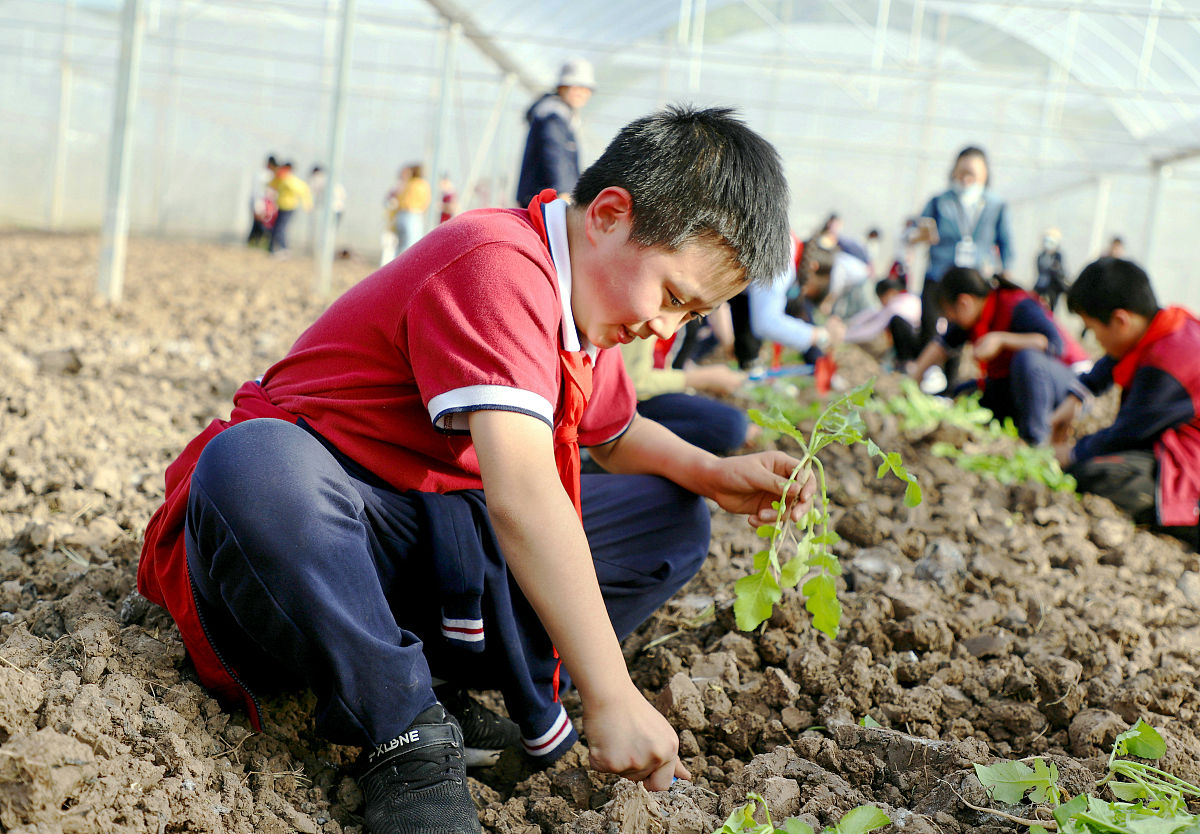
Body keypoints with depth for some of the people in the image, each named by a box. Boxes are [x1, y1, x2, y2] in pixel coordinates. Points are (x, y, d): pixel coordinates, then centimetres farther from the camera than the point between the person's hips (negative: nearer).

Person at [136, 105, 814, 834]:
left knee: (676, 521, 3)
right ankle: (404, 734, -30)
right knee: (250, 467, -42)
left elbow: (616, 436, 24)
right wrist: (609, 698, -39)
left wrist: (714, 474, 1)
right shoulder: (500, 264, -26)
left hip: (451, 545, 9)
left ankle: (461, 689, -14)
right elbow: (519, 488, -38)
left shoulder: (586, 307, 6)